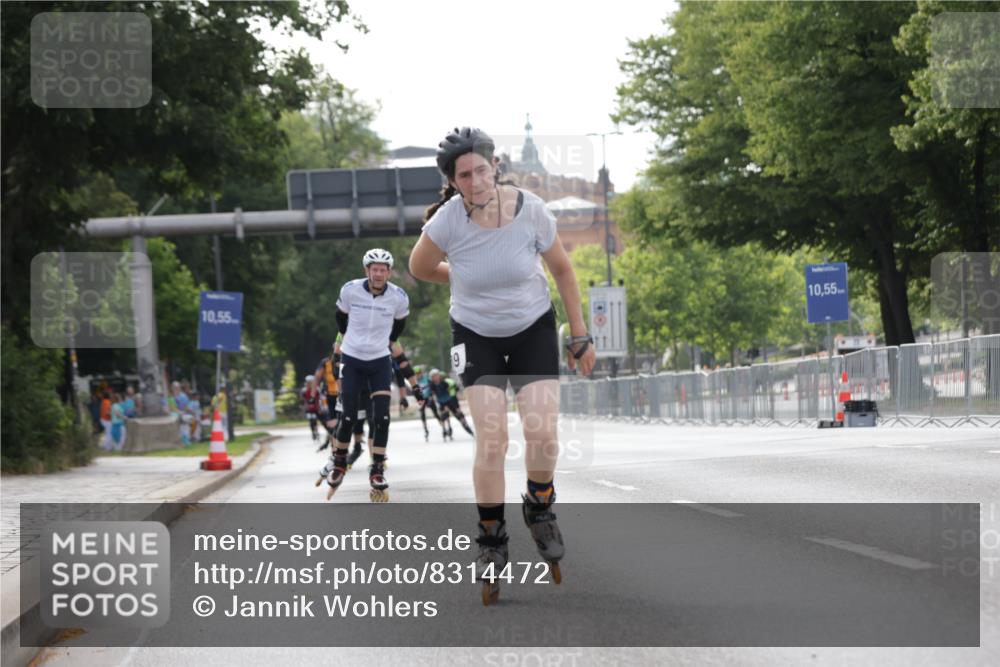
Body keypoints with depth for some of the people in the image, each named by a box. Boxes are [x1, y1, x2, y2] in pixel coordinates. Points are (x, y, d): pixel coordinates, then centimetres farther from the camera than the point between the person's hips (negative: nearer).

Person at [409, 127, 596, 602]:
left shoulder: (531, 211, -20)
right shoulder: (447, 221, -23)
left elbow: (562, 270, -4)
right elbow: (420, 268, -1)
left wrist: (579, 336, 0)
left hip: (534, 329, 1)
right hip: (477, 335, -1)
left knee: (543, 434, -14)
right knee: (491, 440, -13)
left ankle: (539, 507, 17)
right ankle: (492, 538, 6)